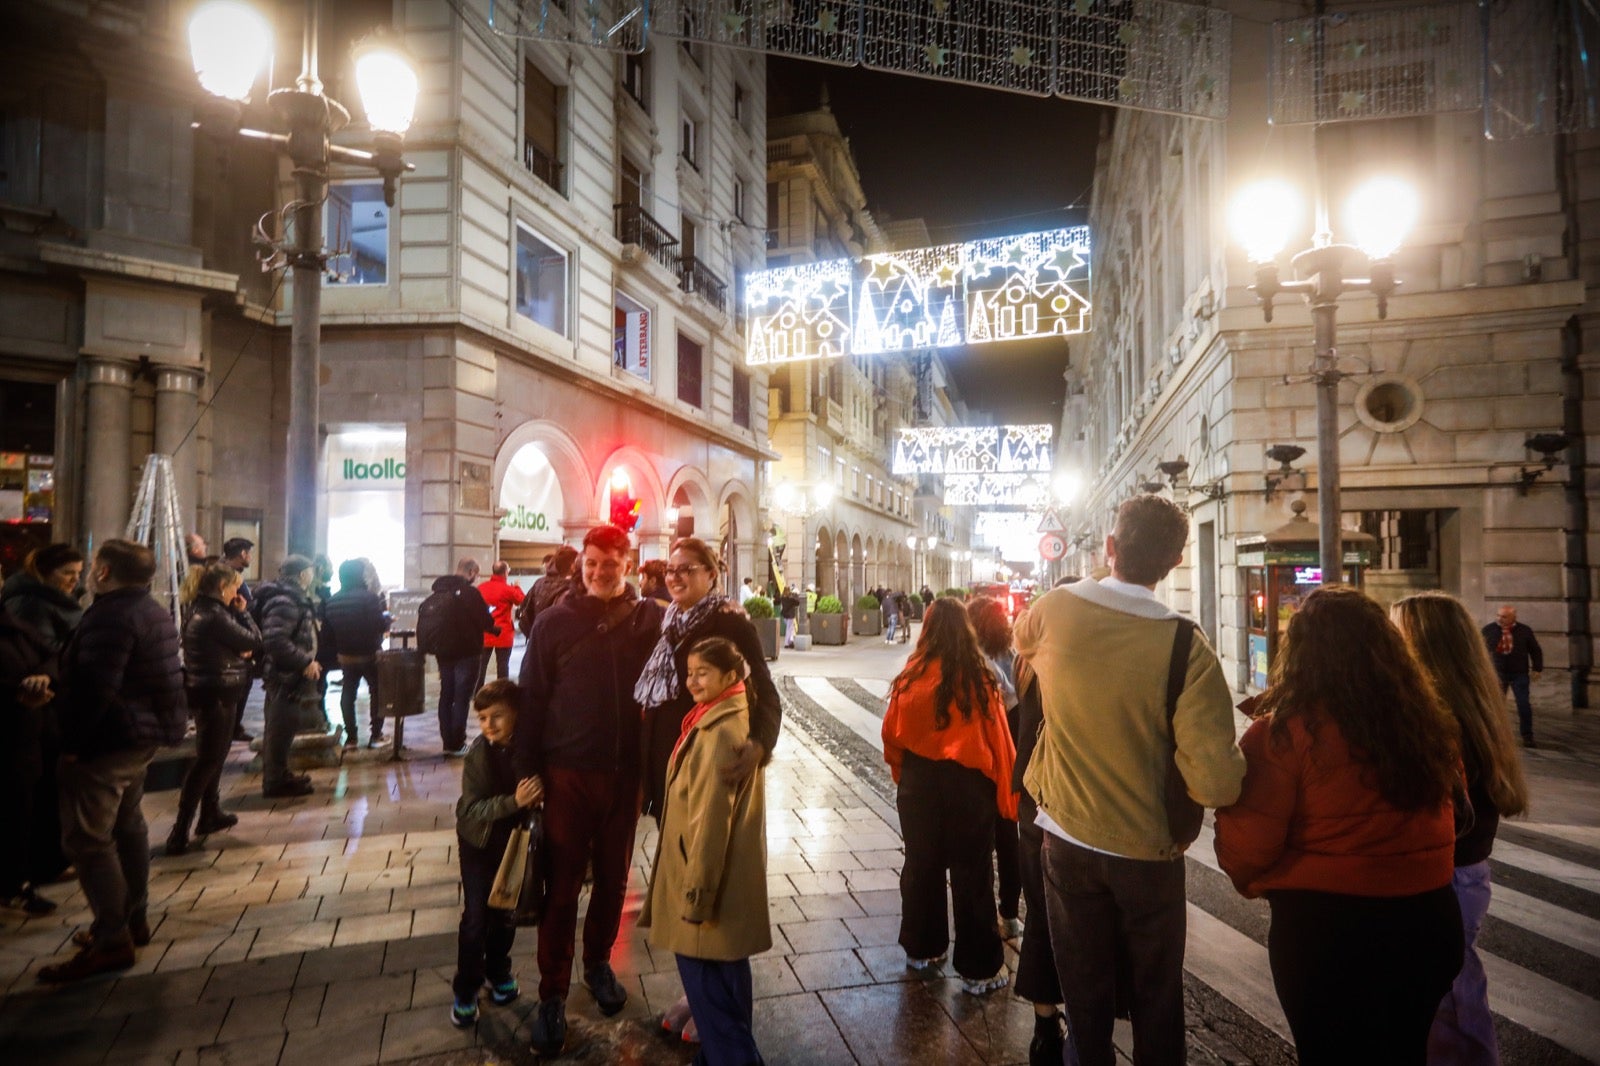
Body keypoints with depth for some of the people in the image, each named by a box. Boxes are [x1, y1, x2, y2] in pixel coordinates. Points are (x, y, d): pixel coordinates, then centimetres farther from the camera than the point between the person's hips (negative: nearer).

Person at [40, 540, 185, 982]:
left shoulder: (111, 615, -19)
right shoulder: (153, 611, 12)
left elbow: (94, 686, -26)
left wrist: (73, 741, -19)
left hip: (108, 739, -10)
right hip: (143, 733, 10)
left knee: (88, 839, -6)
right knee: (128, 827, 18)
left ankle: (111, 941, -4)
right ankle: (134, 919, 26)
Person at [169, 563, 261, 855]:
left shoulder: (198, 611, 10)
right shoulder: (215, 615, -21)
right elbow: (254, 642, -16)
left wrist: (240, 651, -6)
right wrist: (243, 612, -5)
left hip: (204, 691, 10)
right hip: (216, 694, -10)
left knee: (212, 756, 22)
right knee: (207, 760, -6)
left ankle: (211, 814, 35)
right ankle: (180, 832, -6)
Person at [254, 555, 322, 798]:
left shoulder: (292, 598, 13)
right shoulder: (285, 602, -20)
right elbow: (275, 641, -29)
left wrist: (306, 662, 18)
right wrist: (305, 662, -24)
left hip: (286, 676, 11)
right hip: (286, 677, -11)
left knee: (279, 729, 18)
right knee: (281, 728, -3)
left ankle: (279, 776, 29)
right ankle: (275, 782, 4)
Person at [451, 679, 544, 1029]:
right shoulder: (479, 753, -23)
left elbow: (539, 794, -2)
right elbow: (471, 809, -27)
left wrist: (536, 797, -23)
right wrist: (514, 801, -39)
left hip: (515, 839, 2)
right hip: (480, 842, -2)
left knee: (506, 913, 13)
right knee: (477, 917, 1)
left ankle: (498, 972, 36)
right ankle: (465, 992, 18)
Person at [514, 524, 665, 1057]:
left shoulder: (650, 619, -3)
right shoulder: (554, 621, -5)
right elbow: (532, 699, -4)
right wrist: (528, 772, -5)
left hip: (625, 772, 2)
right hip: (567, 772, -1)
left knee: (612, 878, 17)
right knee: (561, 886, 7)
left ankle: (598, 963, 38)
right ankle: (552, 994, 22)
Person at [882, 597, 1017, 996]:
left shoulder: (912, 676, -10)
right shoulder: (979, 679, -13)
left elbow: (892, 737, -4)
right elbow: (998, 740, -9)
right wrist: (1004, 794, 1)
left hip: (919, 784, 2)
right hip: (969, 785, -2)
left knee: (921, 865, 18)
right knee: (971, 874, 9)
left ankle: (922, 950, 33)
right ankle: (979, 969, 18)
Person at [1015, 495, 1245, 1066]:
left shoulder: (1055, 609, -13)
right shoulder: (1186, 649, -22)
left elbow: (1021, 639, 13)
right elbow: (1218, 785, -24)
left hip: (1068, 839, 2)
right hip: (1149, 850, -2)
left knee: (1085, 990, 19)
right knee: (1157, 996, 20)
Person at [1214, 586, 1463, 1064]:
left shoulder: (1282, 732, -20)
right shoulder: (1426, 720, -6)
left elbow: (1247, 847, -16)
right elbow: (1450, 814, 10)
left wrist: (1249, 880, 6)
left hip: (1324, 928, -4)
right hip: (1427, 921, 5)